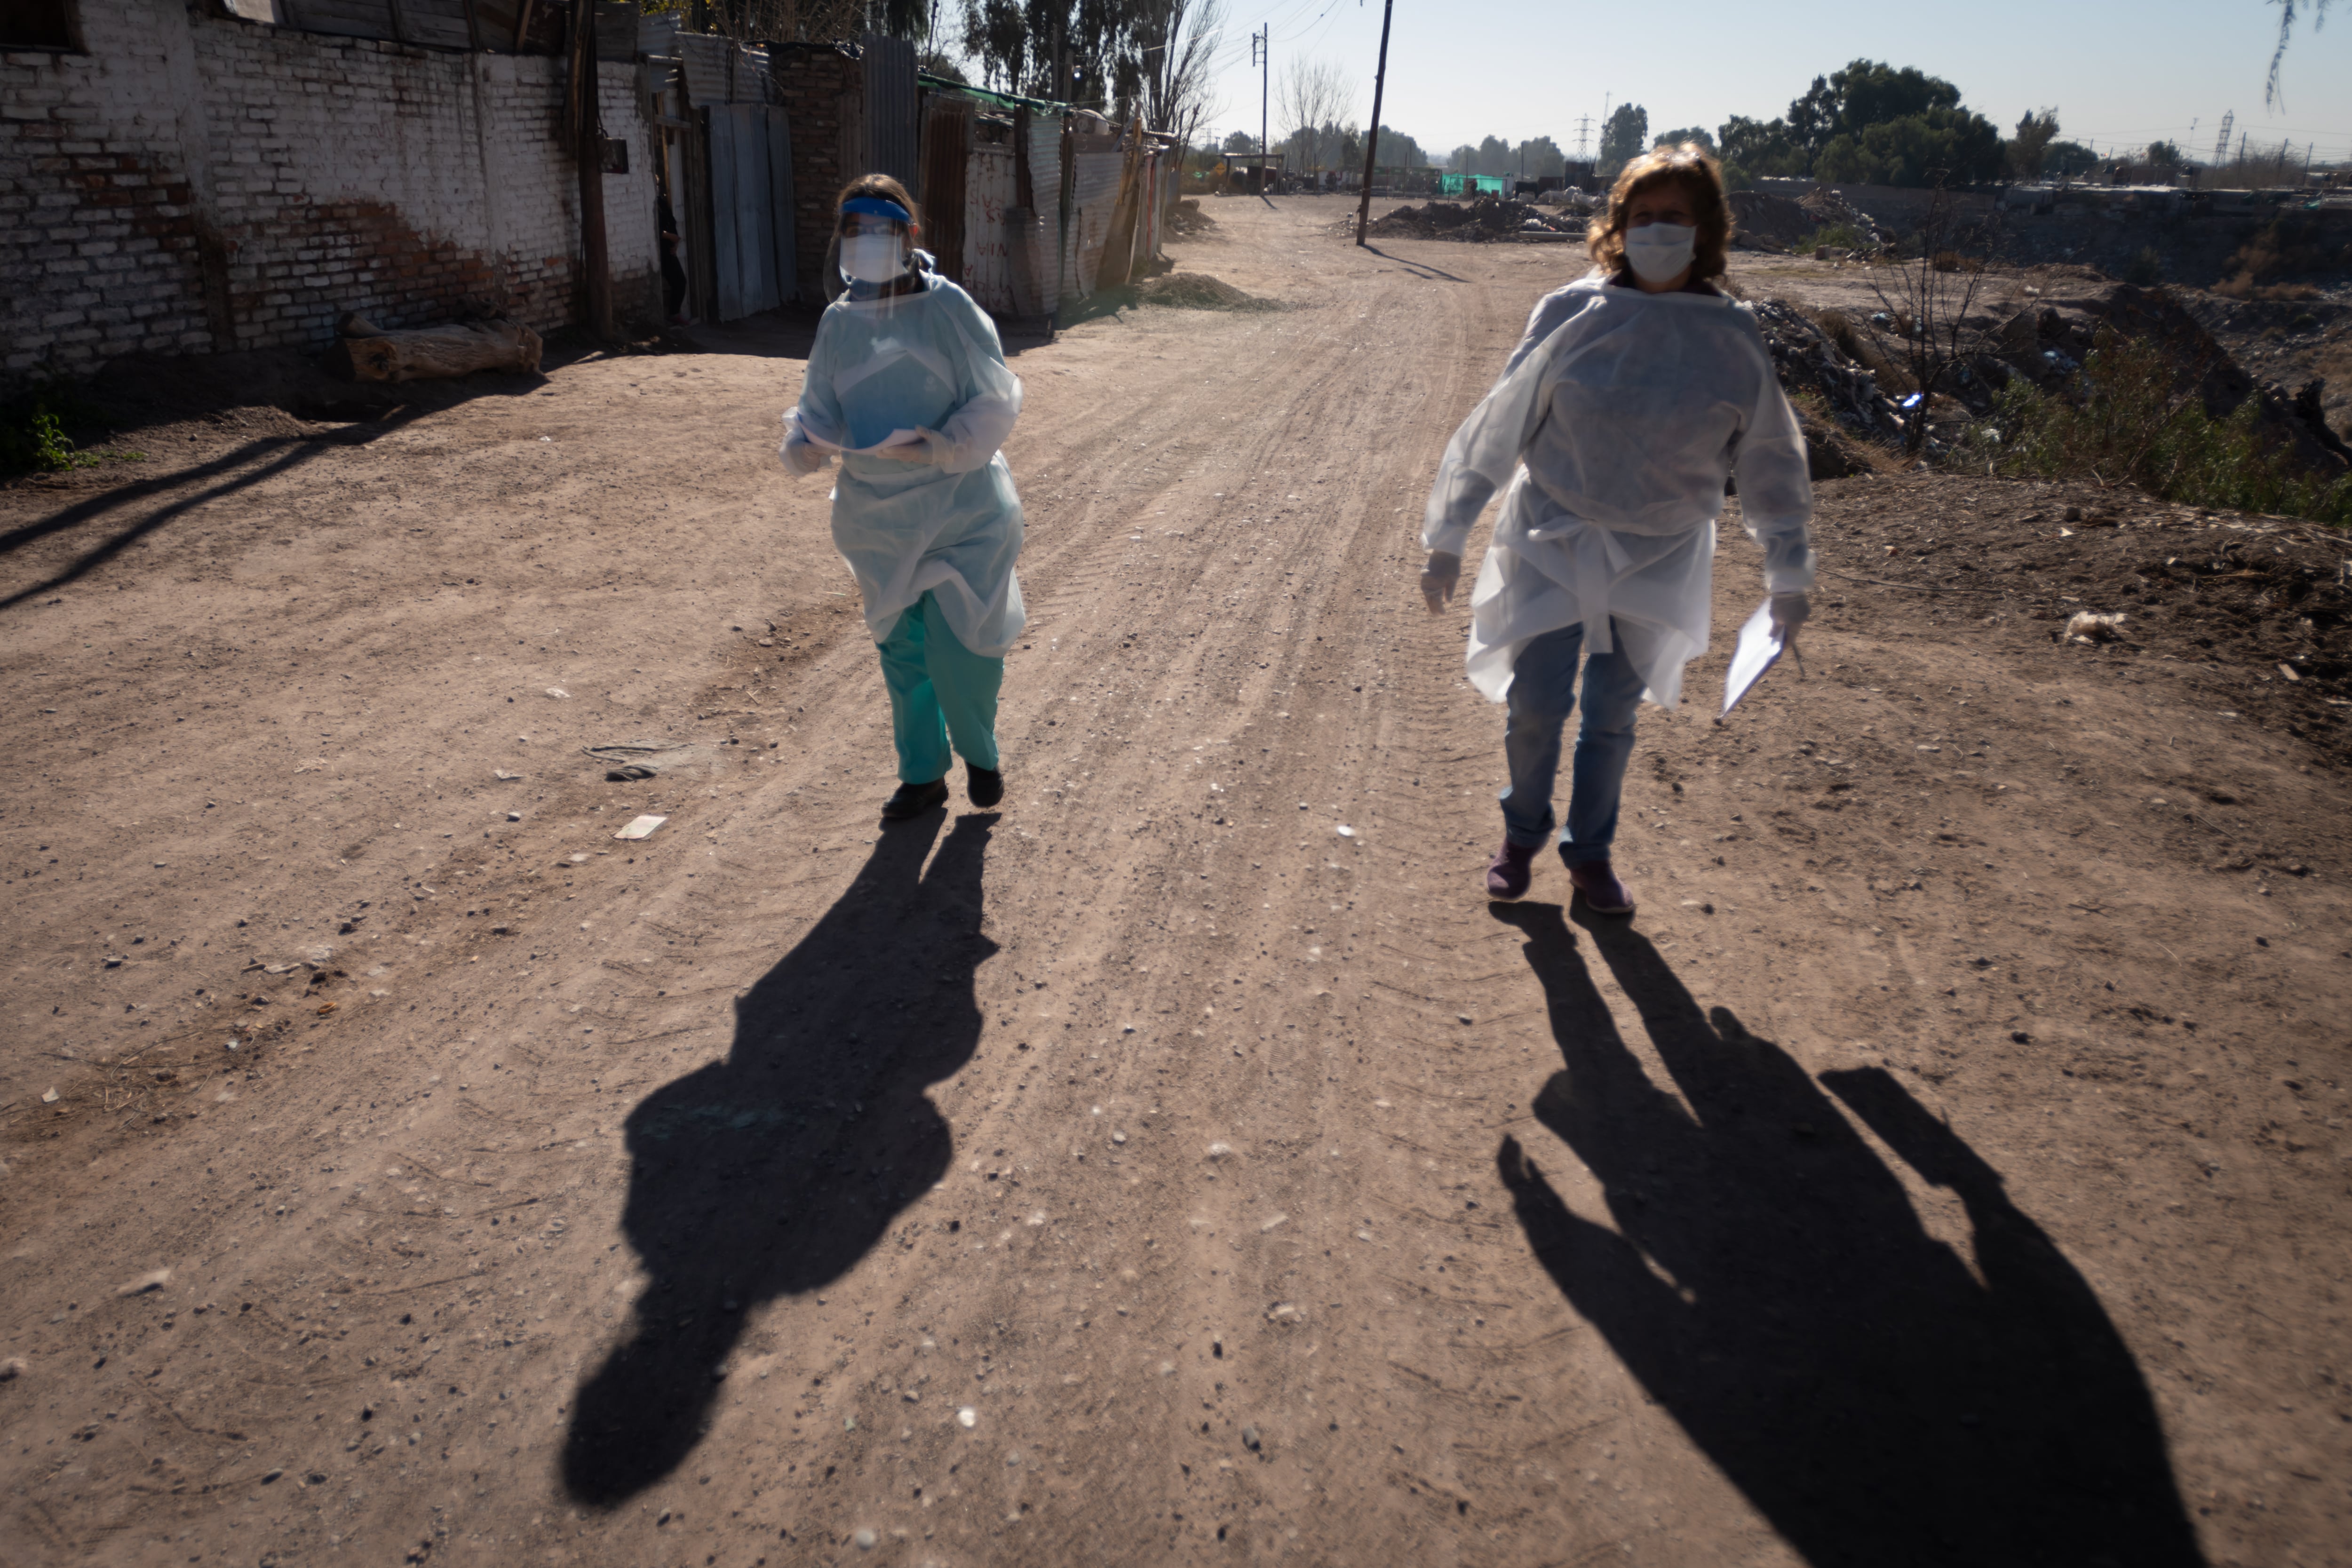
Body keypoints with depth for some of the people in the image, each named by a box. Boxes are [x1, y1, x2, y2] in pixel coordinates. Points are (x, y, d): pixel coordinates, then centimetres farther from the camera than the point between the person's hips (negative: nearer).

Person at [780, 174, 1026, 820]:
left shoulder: (948, 308, -9)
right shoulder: (840, 321, 4)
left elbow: (995, 403, -10)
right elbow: (822, 408, 7)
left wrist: (941, 448, -24)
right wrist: (803, 444, -14)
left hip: (960, 508, -4)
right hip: (879, 517, 5)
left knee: (957, 650, -8)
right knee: (902, 652, 13)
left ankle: (980, 755, 22)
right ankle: (923, 774, 31)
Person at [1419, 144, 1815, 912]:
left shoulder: (1732, 340, -4)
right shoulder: (1573, 315, -7)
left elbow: (1769, 458, 7)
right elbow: (1499, 423, -2)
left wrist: (1788, 574, 11)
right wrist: (1447, 538, 0)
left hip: (1657, 560, 1)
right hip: (1553, 542, -1)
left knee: (1612, 717, 9)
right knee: (1537, 705, -1)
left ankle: (1590, 854, 31)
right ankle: (1521, 835, 27)